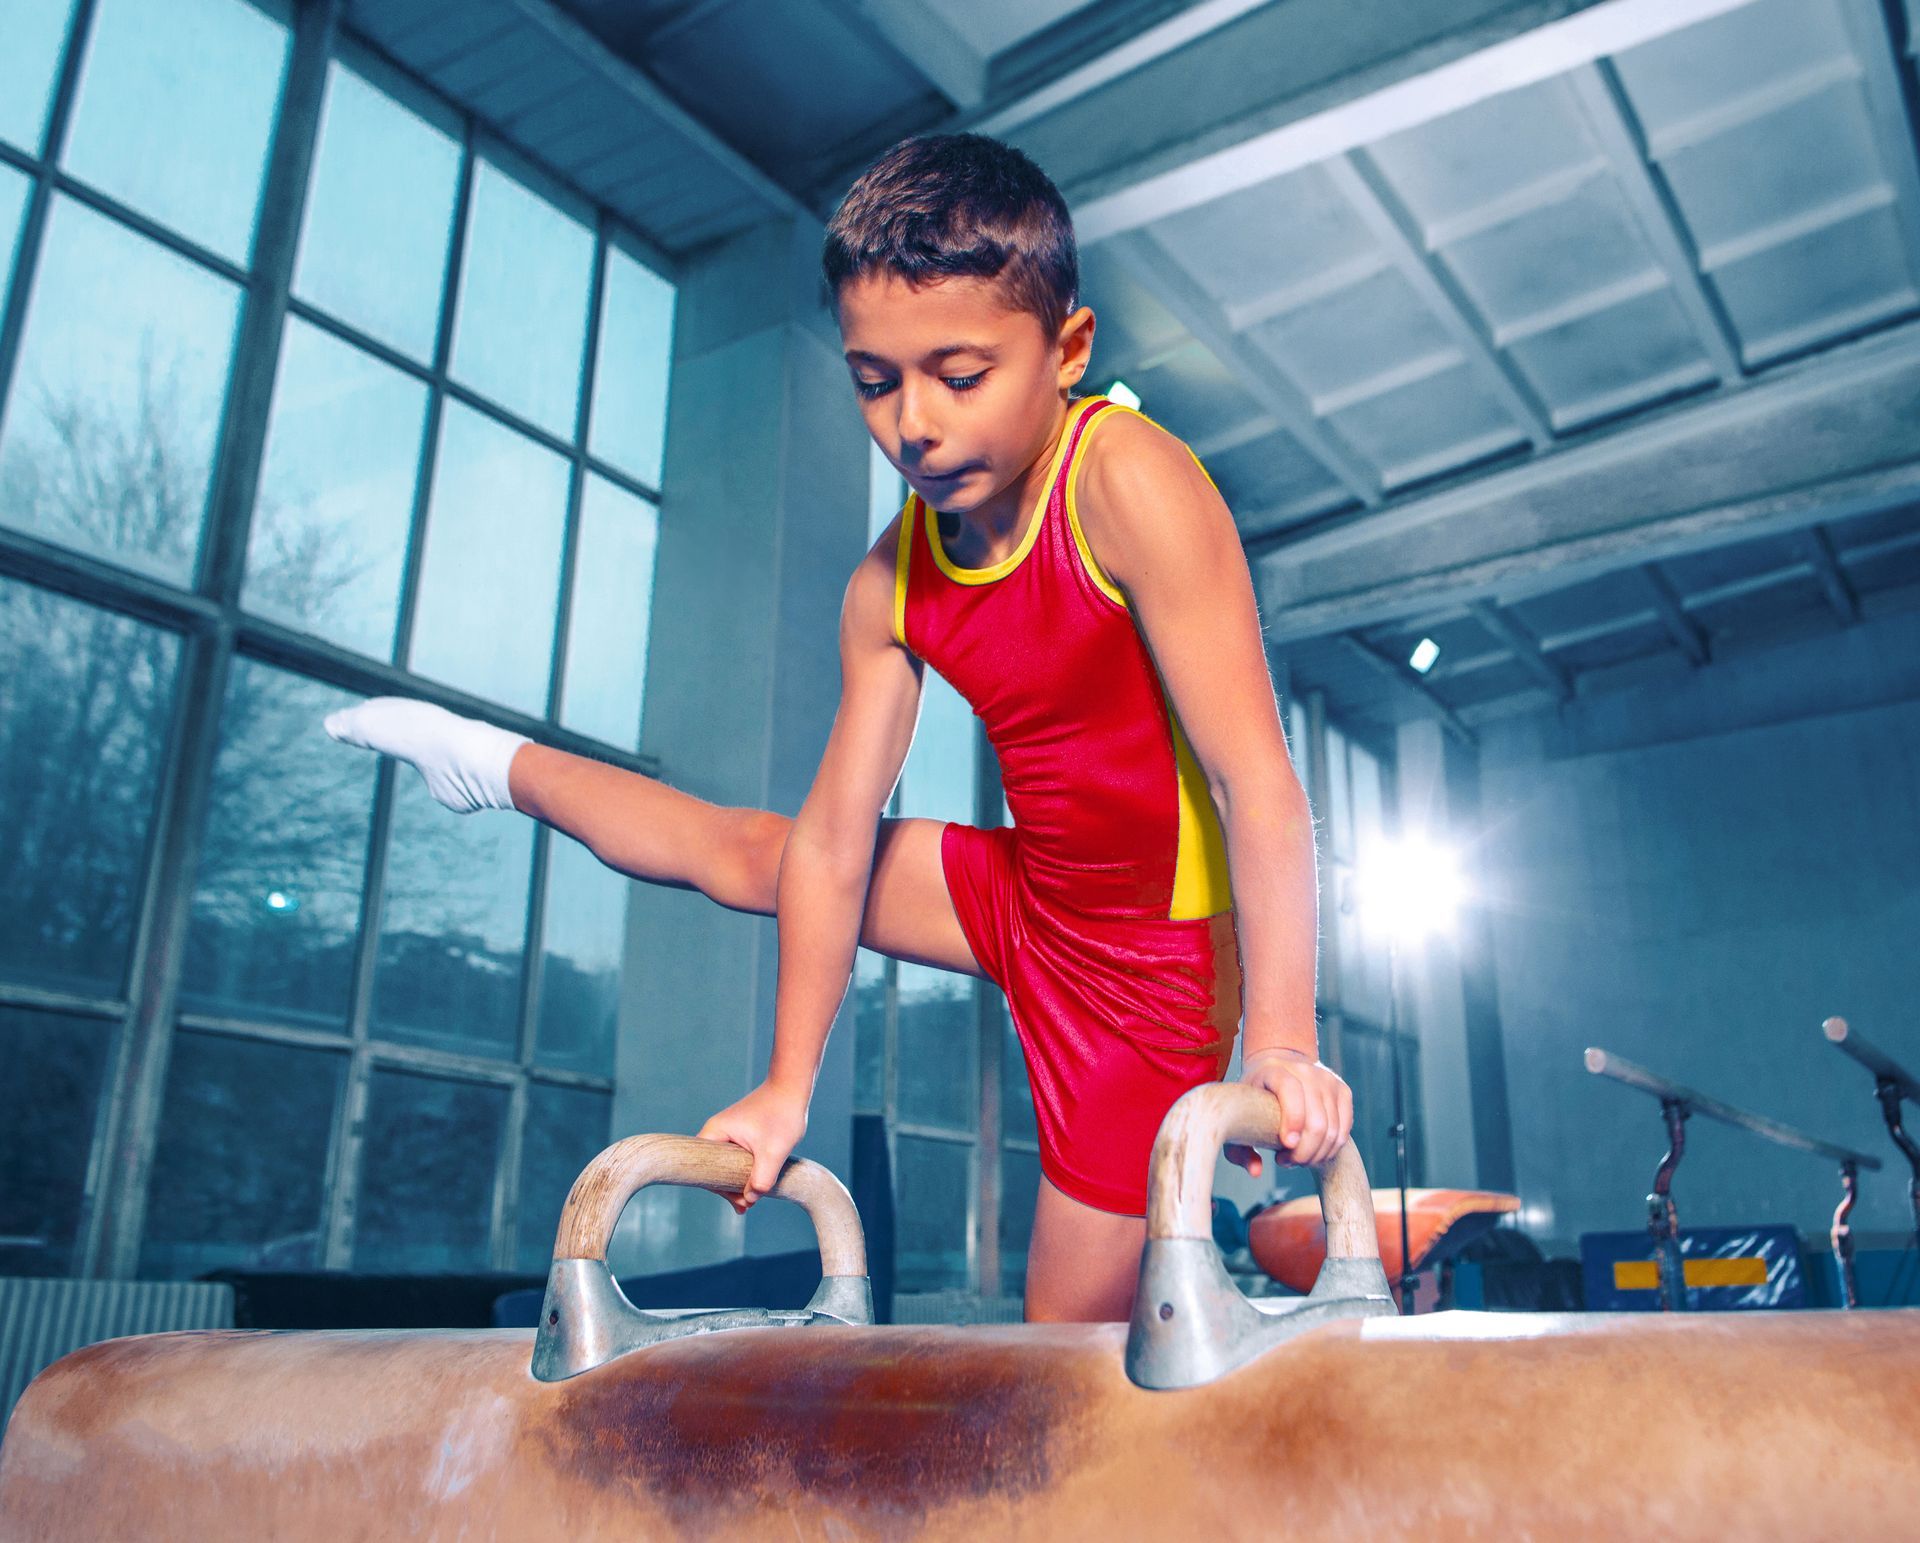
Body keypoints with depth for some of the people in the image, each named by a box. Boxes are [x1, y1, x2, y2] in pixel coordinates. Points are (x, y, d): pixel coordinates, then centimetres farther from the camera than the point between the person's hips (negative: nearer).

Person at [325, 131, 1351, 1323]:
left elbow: (1258, 775, -30)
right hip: (1027, 899, 6)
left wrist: (1279, 1044, -35)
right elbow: (833, 840, -4)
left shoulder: (1128, 483, -27)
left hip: (1155, 957, -5)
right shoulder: (889, 588, -7)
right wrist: (789, 1088, -1)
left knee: (1075, 1324, 4)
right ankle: (500, 764, 47)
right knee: (738, 849, 21)